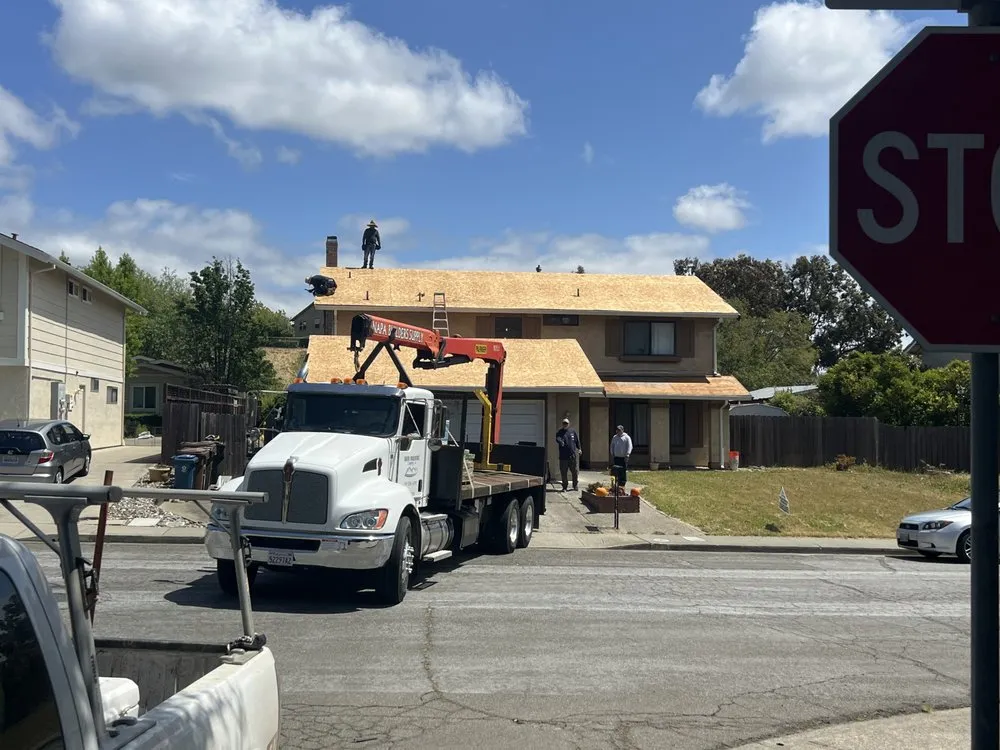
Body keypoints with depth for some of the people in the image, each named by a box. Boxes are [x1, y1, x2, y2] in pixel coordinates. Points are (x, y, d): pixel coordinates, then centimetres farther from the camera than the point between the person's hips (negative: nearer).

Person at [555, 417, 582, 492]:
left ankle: (576, 486, 17)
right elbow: (557, 439, -16)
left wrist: (579, 448, 13)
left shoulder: (573, 431, 9)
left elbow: (577, 440, 17)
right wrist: (560, 442, -37)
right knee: (563, 472, 2)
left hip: (573, 455, 1)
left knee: (575, 471, 4)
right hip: (563, 455, -1)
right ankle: (564, 487, 10)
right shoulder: (559, 432, 3)